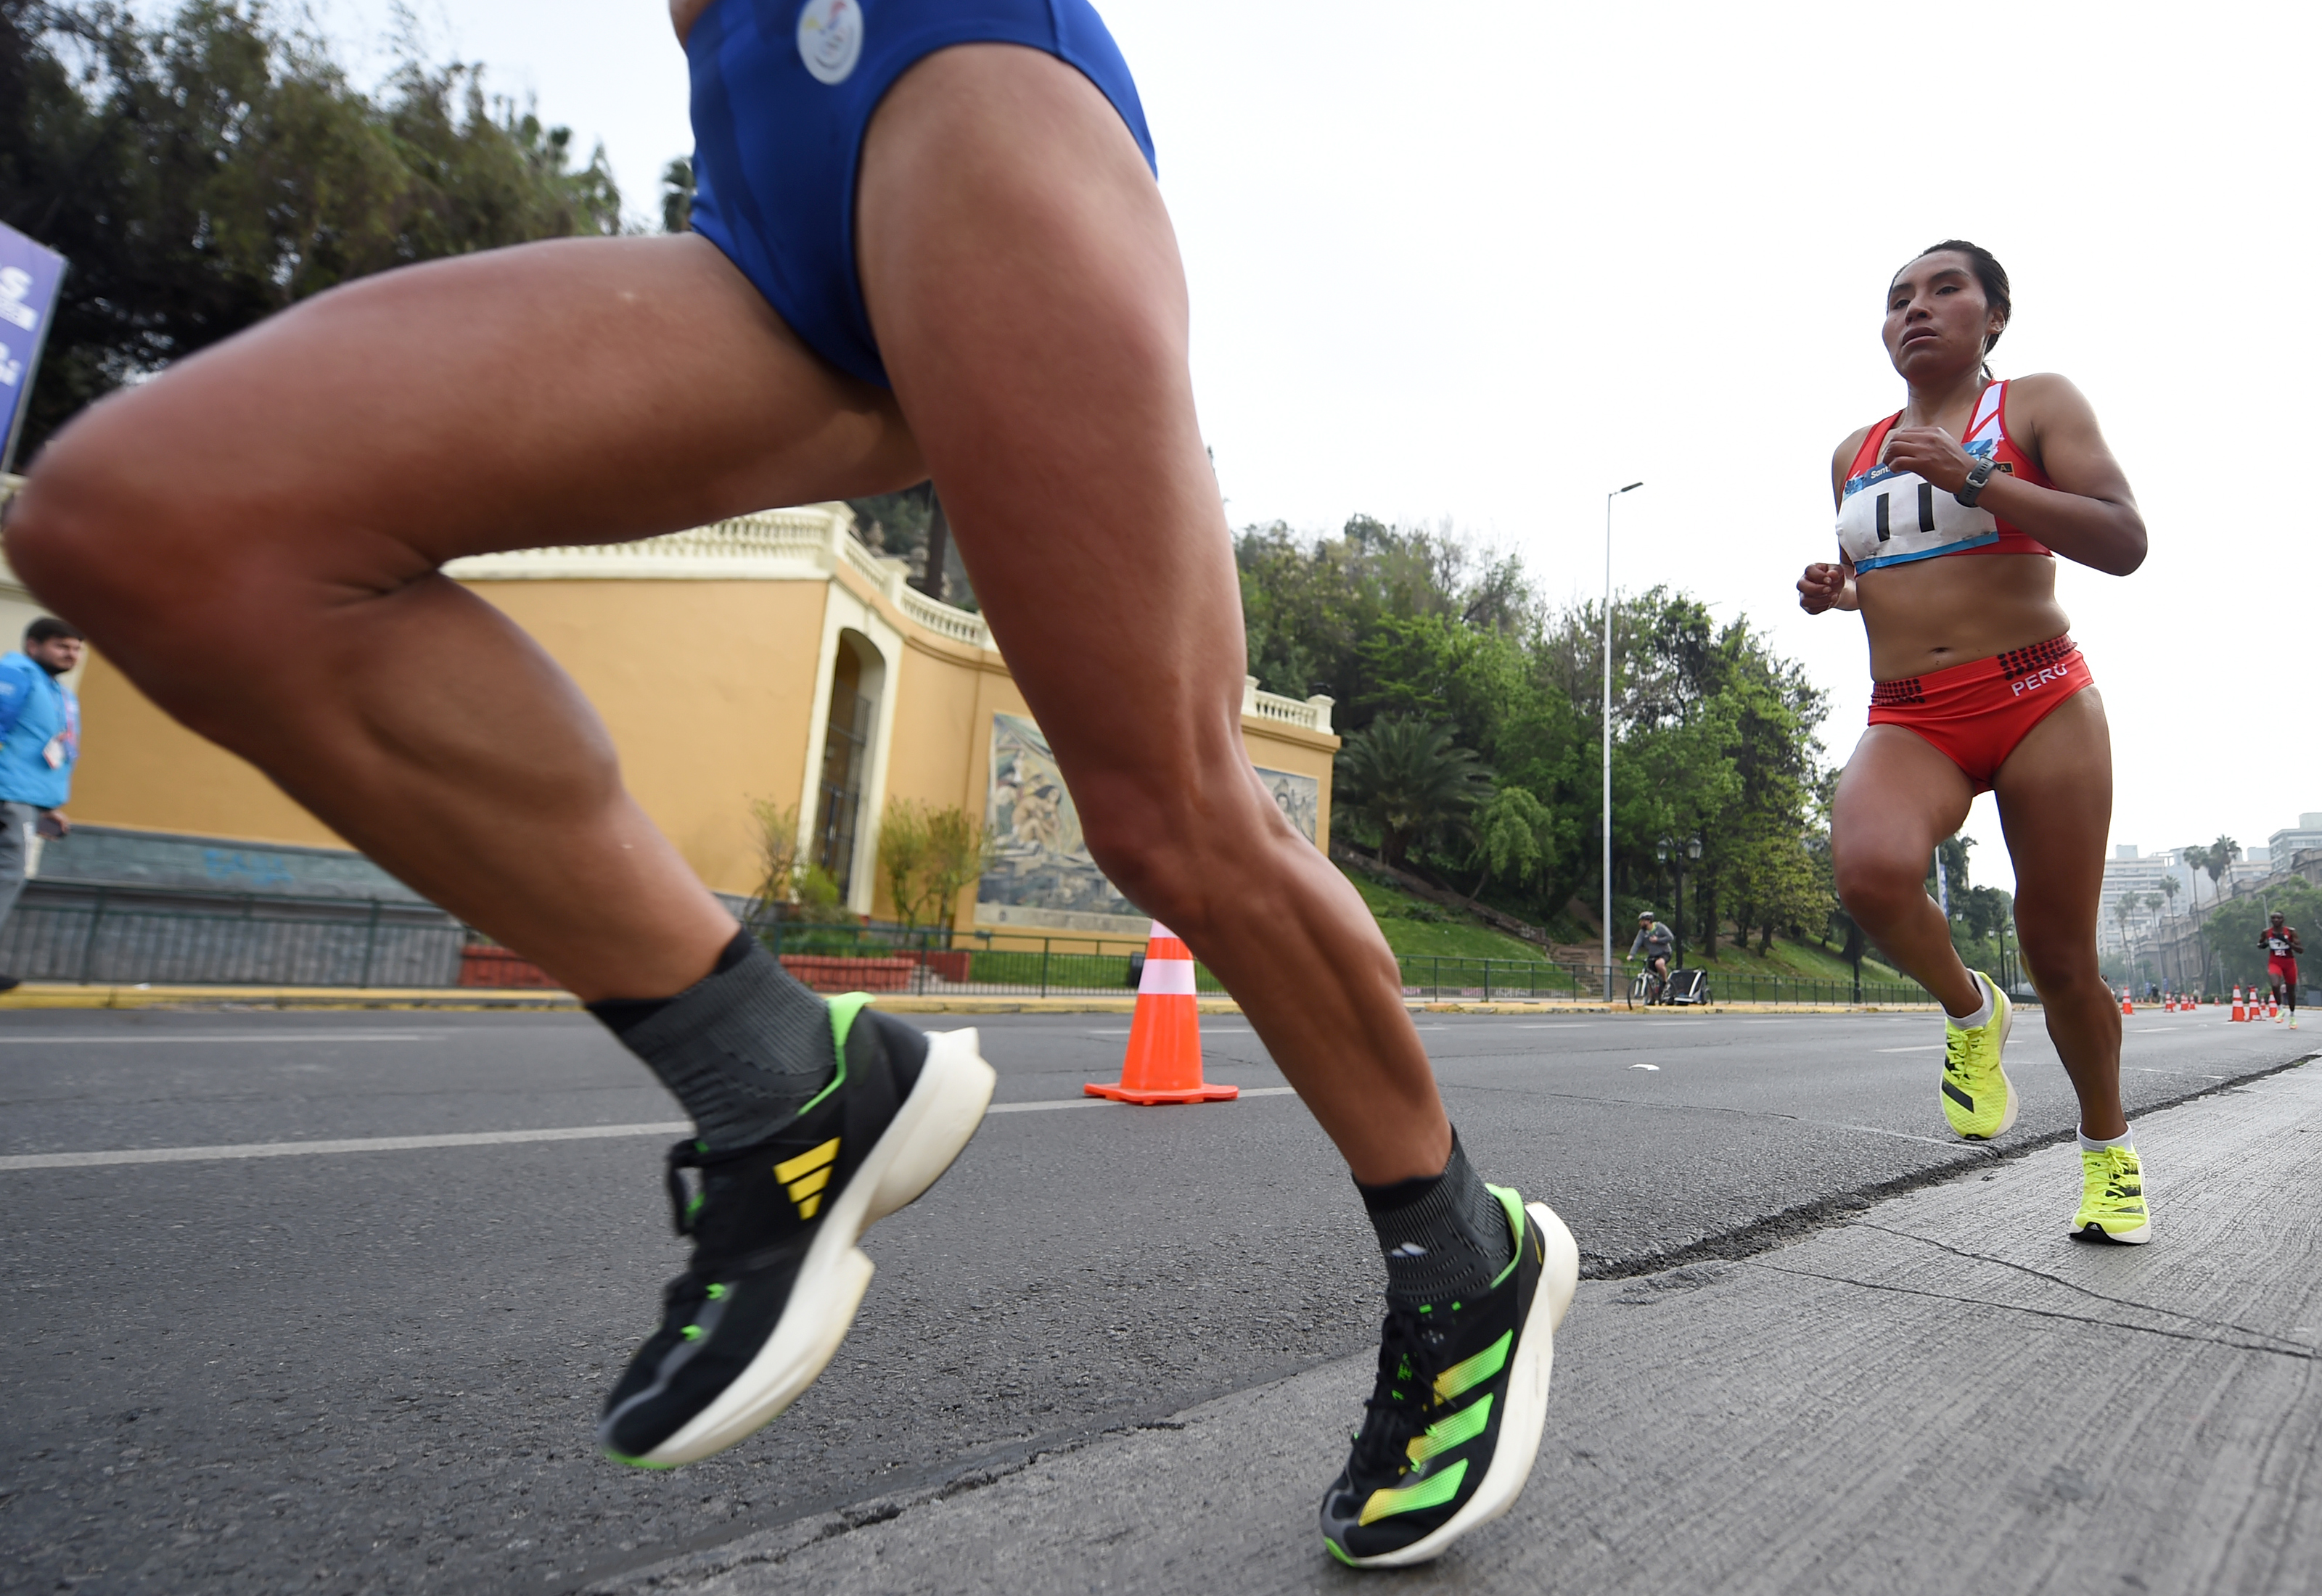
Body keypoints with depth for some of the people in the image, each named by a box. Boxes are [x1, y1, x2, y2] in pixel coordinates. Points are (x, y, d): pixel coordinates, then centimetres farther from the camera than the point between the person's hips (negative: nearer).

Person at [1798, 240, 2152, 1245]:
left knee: (2061, 960, 3)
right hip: (1908, 720, 3)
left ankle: (2109, 1146, 31)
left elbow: (2123, 542, -9)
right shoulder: (1854, 454, 16)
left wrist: (1971, 476, -19)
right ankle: (1969, 1011, 1)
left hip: (2038, 700, -2)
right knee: (1869, 867, -32)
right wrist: (1834, 592, 5)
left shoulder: (2036, 405, 3)